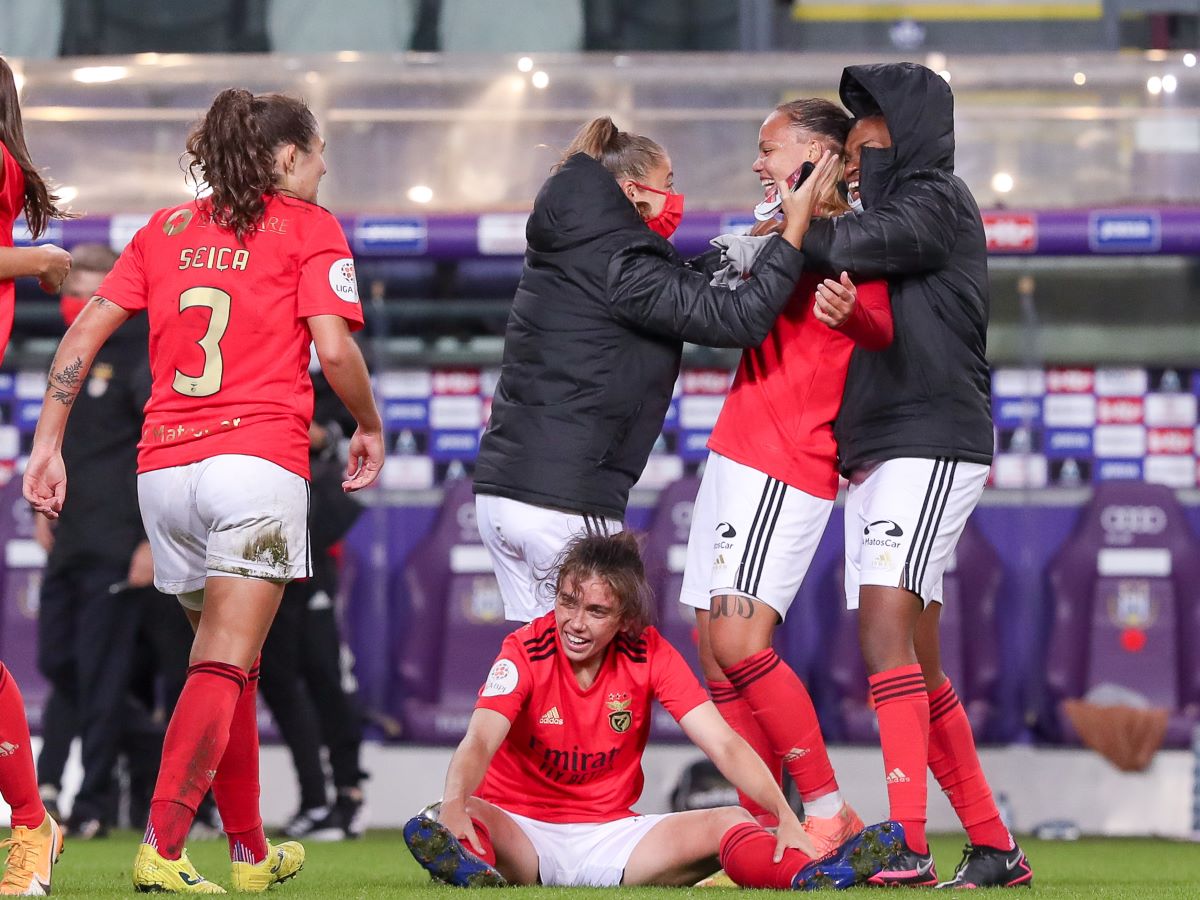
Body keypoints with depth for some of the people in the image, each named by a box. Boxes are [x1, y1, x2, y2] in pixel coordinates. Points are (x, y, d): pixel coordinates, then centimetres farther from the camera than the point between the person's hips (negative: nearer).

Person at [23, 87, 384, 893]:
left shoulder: (167, 230, 17)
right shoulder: (309, 228, 4)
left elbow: (85, 332, 10)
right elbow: (334, 347, -7)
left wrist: (49, 443, 10)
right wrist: (370, 427, 9)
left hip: (164, 468, 5)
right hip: (259, 460, -5)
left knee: (230, 659, 18)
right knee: (224, 666, -10)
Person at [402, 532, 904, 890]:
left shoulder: (649, 654, -3)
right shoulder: (525, 652, -10)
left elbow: (723, 745, -9)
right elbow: (480, 742, -26)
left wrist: (786, 816, -26)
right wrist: (454, 806, -49)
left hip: (612, 836, 2)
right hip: (524, 832, -2)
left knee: (731, 824, -23)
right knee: (459, 820, -36)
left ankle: (811, 876, -53)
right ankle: (477, 871, -71)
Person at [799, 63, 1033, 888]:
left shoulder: (936, 200, -5)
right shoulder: (891, 212, 23)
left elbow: (851, 247, -18)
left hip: (930, 445, -10)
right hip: (872, 457, 10)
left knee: (886, 623, -23)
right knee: (915, 664, 9)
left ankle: (908, 845, -32)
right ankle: (994, 849, 16)